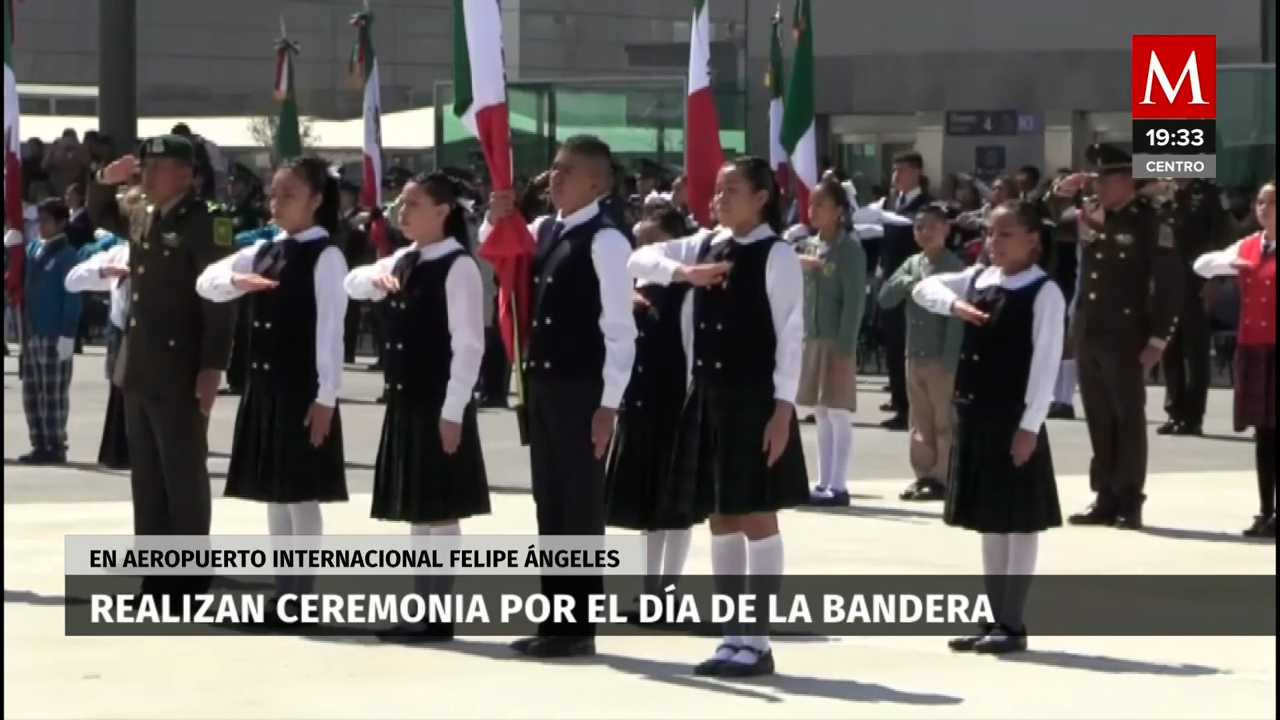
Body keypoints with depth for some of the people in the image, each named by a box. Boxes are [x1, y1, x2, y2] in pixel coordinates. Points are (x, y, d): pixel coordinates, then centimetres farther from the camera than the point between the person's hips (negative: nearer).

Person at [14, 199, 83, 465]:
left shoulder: (67, 255, -10)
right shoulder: (32, 248, 11)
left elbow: (72, 297, -12)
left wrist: (67, 335, -16)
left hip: (55, 335, -7)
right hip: (32, 333, 7)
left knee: (53, 393, 0)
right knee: (32, 392, 10)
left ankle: (55, 447, 6)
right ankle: (40, 445, 17)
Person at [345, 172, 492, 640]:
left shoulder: (458, 267, -12)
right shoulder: (403, 262, 12)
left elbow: (468, 344, -16)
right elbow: (352, 284, 23)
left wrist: (453, 411, -19)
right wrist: (377, 277, -2)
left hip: (439, 404, -9)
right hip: (405, 401, 9)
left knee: (441, 510, -3)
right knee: (416, 510, 12)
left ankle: (441, 616, 2)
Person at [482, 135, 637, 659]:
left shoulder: (605, 240, -12)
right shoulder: (543, 230, 10)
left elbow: (620, 328, -14)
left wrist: (609, 404, -17)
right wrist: (495, 220, 6)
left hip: (582, 388, -8)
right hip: (542, 384, 8)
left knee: (581, 505, -1)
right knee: (550, 504, 11)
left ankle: (579, 626, 6)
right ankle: (555, 620, 18)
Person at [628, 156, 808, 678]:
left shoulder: (777, 256, -10)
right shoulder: (706, 247, 9)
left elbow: (791, 337, -12)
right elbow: (640, 259, 9)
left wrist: (782, 410, -16)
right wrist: (683, 272, -10)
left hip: (754, 399, -7)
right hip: (709, 396, 7)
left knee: (757, 519, -2)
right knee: (721, 520, 10)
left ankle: (757, 641, 4)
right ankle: (733, 637, 17)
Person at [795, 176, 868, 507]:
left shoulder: (849, 248, -8)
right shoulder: (810, 246, 11)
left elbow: (855, 300, -13)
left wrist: (845, 347, -17)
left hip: (836, 342, -7)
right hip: (812, 340, 7)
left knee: (838, 415, -4)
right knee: (822, 415, 10)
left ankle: (838, 486, -2)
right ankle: (824, 483, 15)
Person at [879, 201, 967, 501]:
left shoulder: (954, 267, -8)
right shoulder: (912, 263, 10)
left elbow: (956, 317, -13)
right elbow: (884, 298, 6)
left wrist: (949, 360, -18)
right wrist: (907, 283, -12)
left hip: (942, 358, -6)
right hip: (914, 356, 6)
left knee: (944, 422, 0)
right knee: (920, 422, 11)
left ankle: (943, 478, 3)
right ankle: (924, 474, 18)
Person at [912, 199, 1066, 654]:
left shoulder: (1044, 293, -10)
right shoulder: (977, 278, 9)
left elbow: (1046, 363, -14)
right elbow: (924, 289, 12)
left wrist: (1030, 426, -18)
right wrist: (954, 304, -9)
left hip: (1015, 418, -7)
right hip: (974, 413, 7)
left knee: (1019, 520, 0)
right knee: (988, 520, 12)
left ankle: (1012, 623, 5)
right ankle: (994, 618, 19)